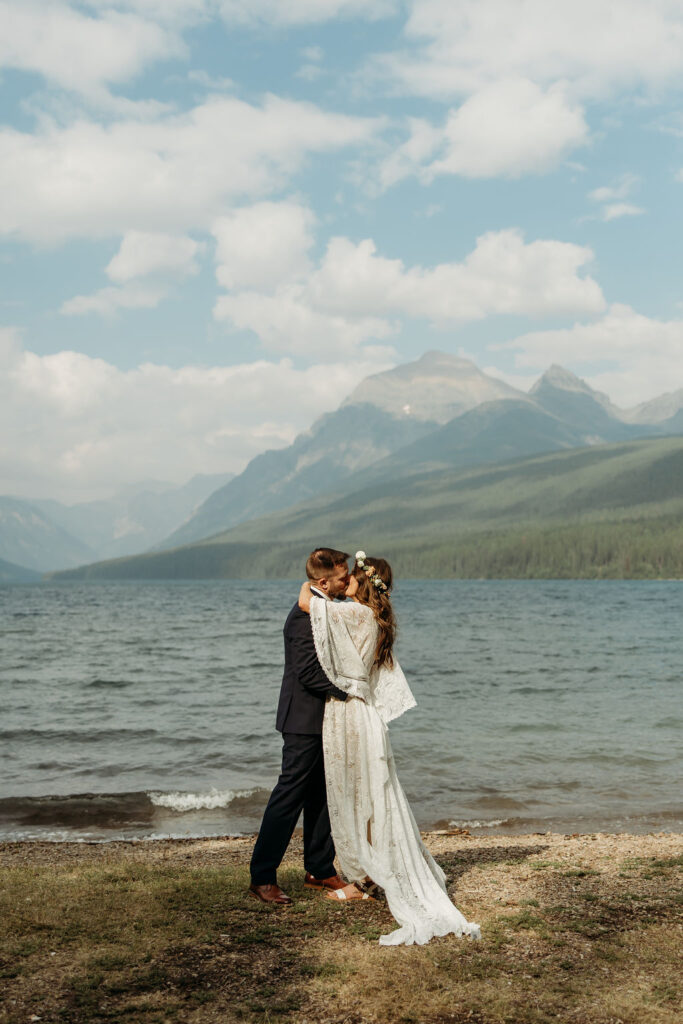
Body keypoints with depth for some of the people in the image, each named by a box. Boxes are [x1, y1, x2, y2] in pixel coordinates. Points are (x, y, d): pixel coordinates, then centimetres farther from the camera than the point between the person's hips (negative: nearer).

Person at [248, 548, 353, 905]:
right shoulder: (306, 614, -20)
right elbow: (308, 674, -26)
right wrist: (347, 690, -21)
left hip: (321, 720, 10)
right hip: (305, 721, -10)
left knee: (321, 796, 15)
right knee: (289, 796, -5)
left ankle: (319, 869, 26)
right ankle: (262, 877, 3)